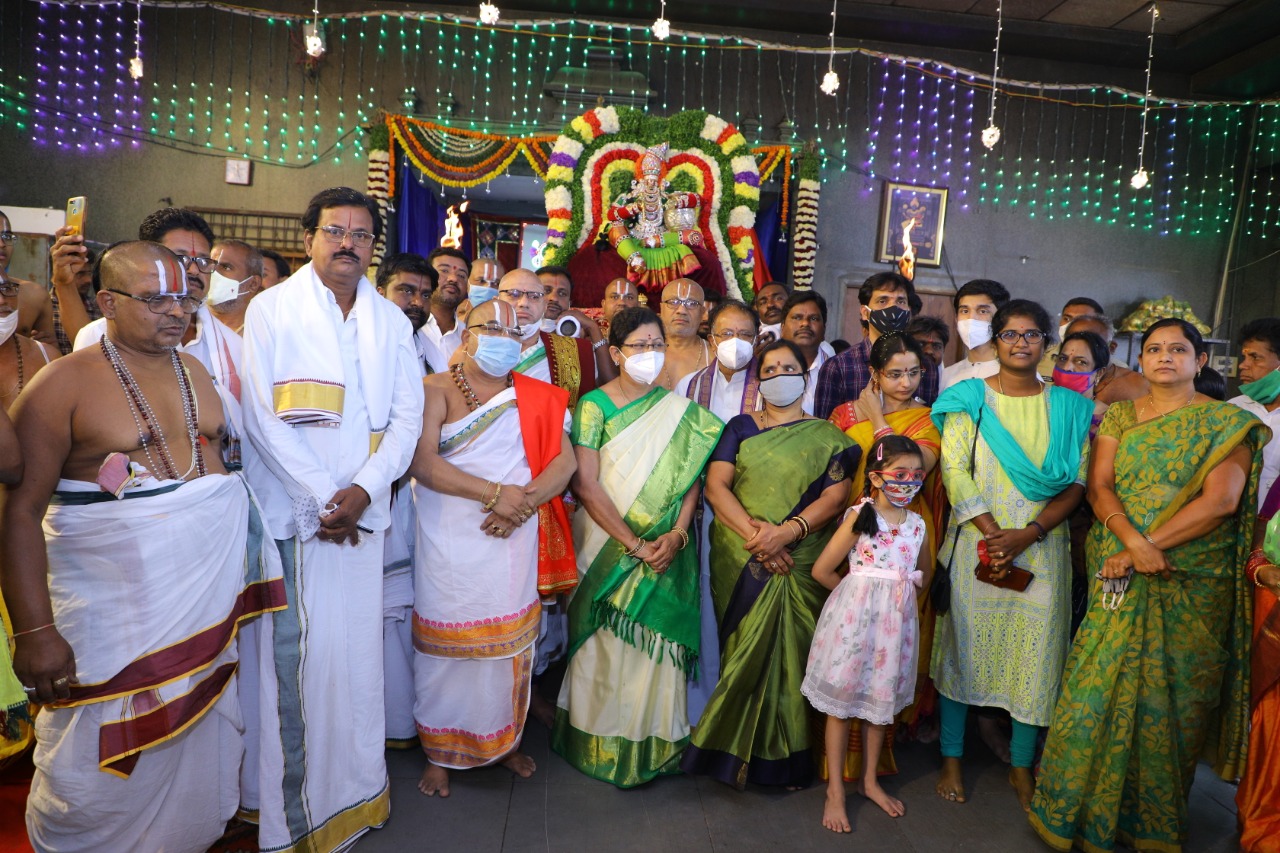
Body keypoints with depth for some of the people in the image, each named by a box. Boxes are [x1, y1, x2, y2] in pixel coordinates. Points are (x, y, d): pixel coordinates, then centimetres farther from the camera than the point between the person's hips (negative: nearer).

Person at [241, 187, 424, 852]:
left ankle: (355, 786, 23)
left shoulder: (392, 321, 11)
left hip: (363, 510, 3)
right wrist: (321, 497, -11)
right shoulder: (271, 309, 0)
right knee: (292, 650, 0)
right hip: (291, 509, -3)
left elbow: (407, 415, 6)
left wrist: (363, 490, -8)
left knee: (358, 646, 8)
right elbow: (261, 415, -7)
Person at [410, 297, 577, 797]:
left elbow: (565, 461, 1)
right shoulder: (437, 390, -1)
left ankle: (505, 739, 30)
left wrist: (524, 501, -15)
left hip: (512, 541, 3)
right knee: (447, 642, 4)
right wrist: (494, 493, -18)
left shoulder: (536, 397, 10)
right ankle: (440, 752, 22)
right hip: (449, 543, -2)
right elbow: (421, 461, -14)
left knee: (510, 640, 9)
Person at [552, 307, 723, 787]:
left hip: (666, 551, 2)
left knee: (657, 641, 6)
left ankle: (655, 743, 23)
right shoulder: (594, 405, -5)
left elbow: (691, 477, 3)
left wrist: (675, 535, -12)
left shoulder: (681, 411, 6)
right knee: (606, 644, 6)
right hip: (607, 546, -2)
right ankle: (602, 743, 24)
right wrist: (634, 544, -14)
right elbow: (586, 485, -11)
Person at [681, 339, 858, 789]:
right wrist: (752, 530, -15)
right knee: (745, 650, 2)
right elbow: (716, 486, 0)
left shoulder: (826, 436, 9)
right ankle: (736, 749, 18)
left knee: (791, 652, 1)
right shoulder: (740, 427, 10)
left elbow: (835, 496, -2)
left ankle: (788, 755, 17)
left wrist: (787, 531, -17)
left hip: (801, 563, 0)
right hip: (740, 561, 0)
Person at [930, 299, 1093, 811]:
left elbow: (1078, 482, 1)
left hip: (1042, 548, 2)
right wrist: (992, 534, -15)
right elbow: (954, 470, -6)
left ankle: (1022, 766, 23)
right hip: (975, 544, -1)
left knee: (1034, 652, 6)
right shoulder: (968, 397, 2)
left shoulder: (1069, 407, 8)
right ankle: (952, 757, 20)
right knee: (963, 643, 5)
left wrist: (1029, 534, -13)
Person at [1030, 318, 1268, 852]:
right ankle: (1083, 807, 20)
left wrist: (1147, 548, -16)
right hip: (1118, 575, 2)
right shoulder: (1118, 414, 8)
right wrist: (1133, 542, -18)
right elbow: (1099, 485, -1)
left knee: (1169, 696, 6)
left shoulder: (1226, 422, 1)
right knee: (1101, 685, 3)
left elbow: (1221, 500, -11)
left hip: (1192, 584, -1)